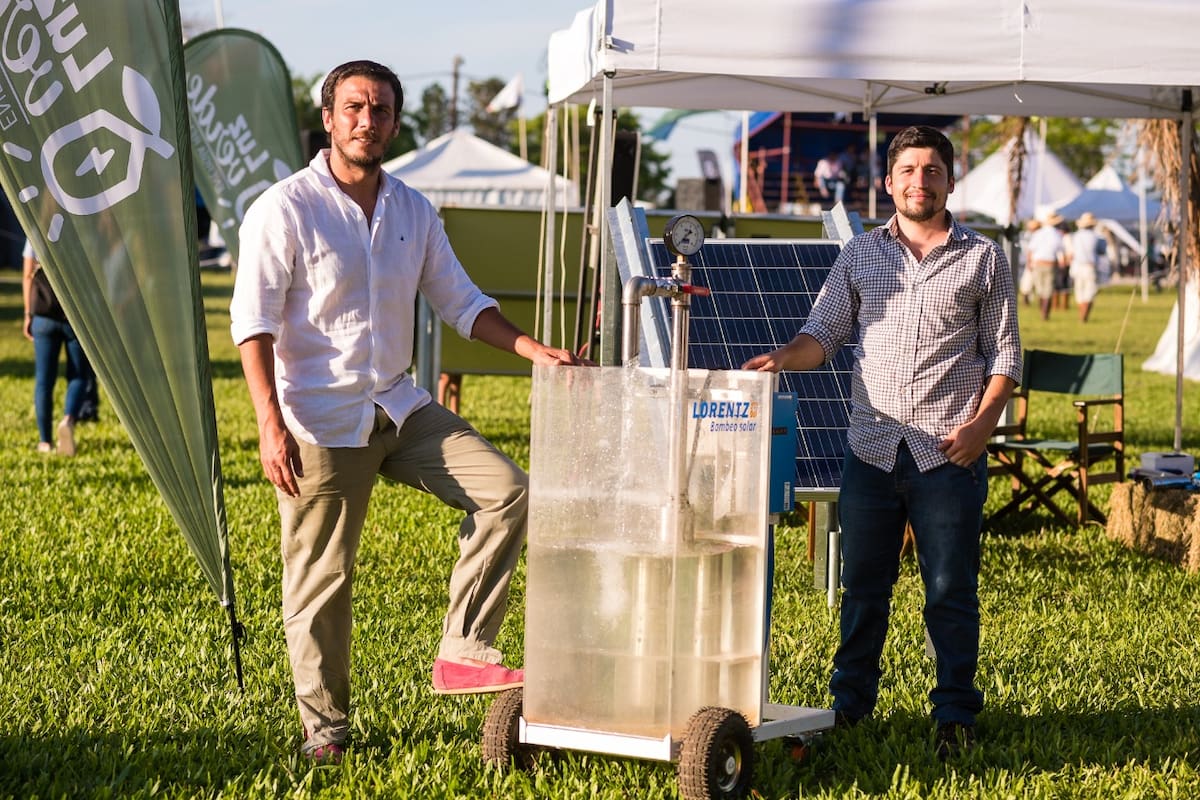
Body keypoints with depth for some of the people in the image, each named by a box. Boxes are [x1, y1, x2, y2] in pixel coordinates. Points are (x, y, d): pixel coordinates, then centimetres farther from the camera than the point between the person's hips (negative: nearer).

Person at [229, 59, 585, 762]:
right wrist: (271, 423, -20)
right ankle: (325, 723, 15)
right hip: (322, 421, -5)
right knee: (322, 577, 0)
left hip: (401, 408, 5)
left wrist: (532, 349, 0)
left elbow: (460, 301, 15)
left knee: (507, 490, -9)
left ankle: (463, 652, -5)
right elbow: (254, 322, -11)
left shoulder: (414, 212, 9)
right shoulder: (284, 210, -8)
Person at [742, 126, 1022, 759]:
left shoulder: (983, 258, 6)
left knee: (950, 590, 1)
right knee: (862, 586, 9)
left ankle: (955, 712, 11)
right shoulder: (861, 255, 12)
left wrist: (982, 423, -8)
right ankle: (850, 701, 21)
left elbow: (1004, 355, 6)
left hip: (949, 452, -2)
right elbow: (823, 333, 7)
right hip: (872, 447, 2)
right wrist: (782, 359, -14)